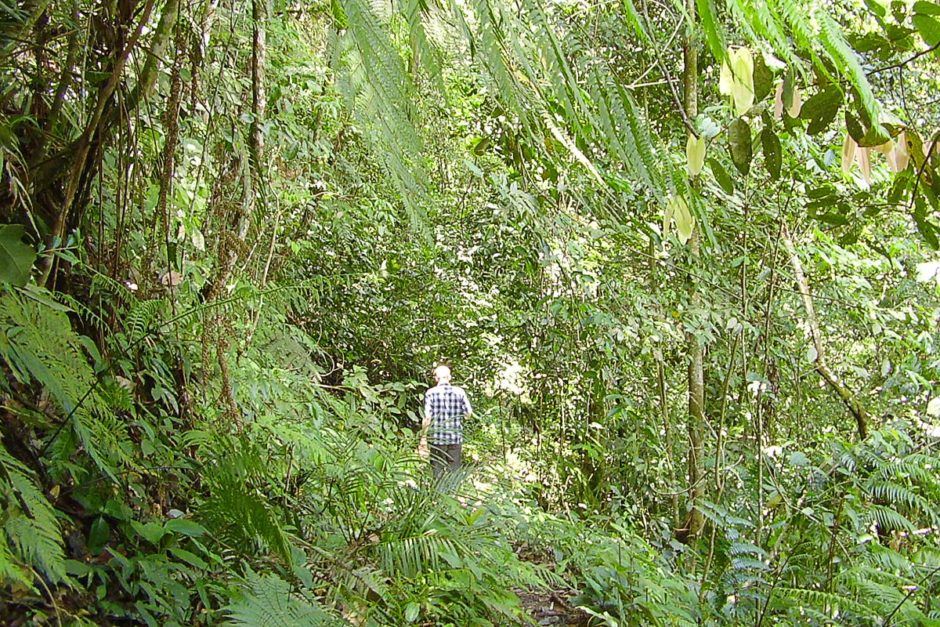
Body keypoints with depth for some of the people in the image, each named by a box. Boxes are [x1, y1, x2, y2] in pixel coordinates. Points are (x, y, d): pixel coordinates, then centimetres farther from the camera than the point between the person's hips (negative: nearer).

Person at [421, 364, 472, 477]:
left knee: (437, 469, 8)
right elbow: (468, 413, 2)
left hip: (437, 438, -2)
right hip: (456, 437, 2)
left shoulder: (430, 393, -8)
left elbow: (427, 417, -10)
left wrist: (423, 437, -2)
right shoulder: (459, 392, -2)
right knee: (454, 469, 10)